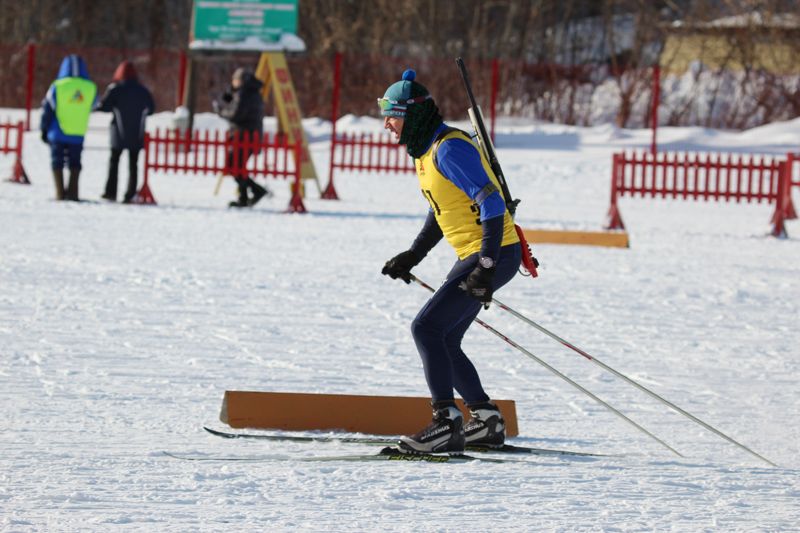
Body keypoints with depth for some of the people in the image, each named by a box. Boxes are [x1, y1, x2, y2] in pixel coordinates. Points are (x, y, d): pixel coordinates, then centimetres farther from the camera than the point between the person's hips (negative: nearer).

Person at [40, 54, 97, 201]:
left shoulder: (57, 87, -9)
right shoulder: (91, 88, -4)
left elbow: (48, 109, -3)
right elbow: (91, 107, 12)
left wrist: (44, 129, 8)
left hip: (58, 133, -2)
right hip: (78, 134, 2)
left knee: (57, 162, 6)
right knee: (74, 162, 12)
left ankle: (60, 193, 1)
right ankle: (73, 193, 5)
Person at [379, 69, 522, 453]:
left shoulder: (450, 149, -18)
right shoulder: (426, 150, 13)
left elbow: (492, 204, -24)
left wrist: (486, 267, -28)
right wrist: (412, 257, 22)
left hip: (493, 254, -10)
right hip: (473, 256, 10)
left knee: (427, 328, -15)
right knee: (443, 341, 12)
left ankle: (447, 425, -17)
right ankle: (487, 421, 19)